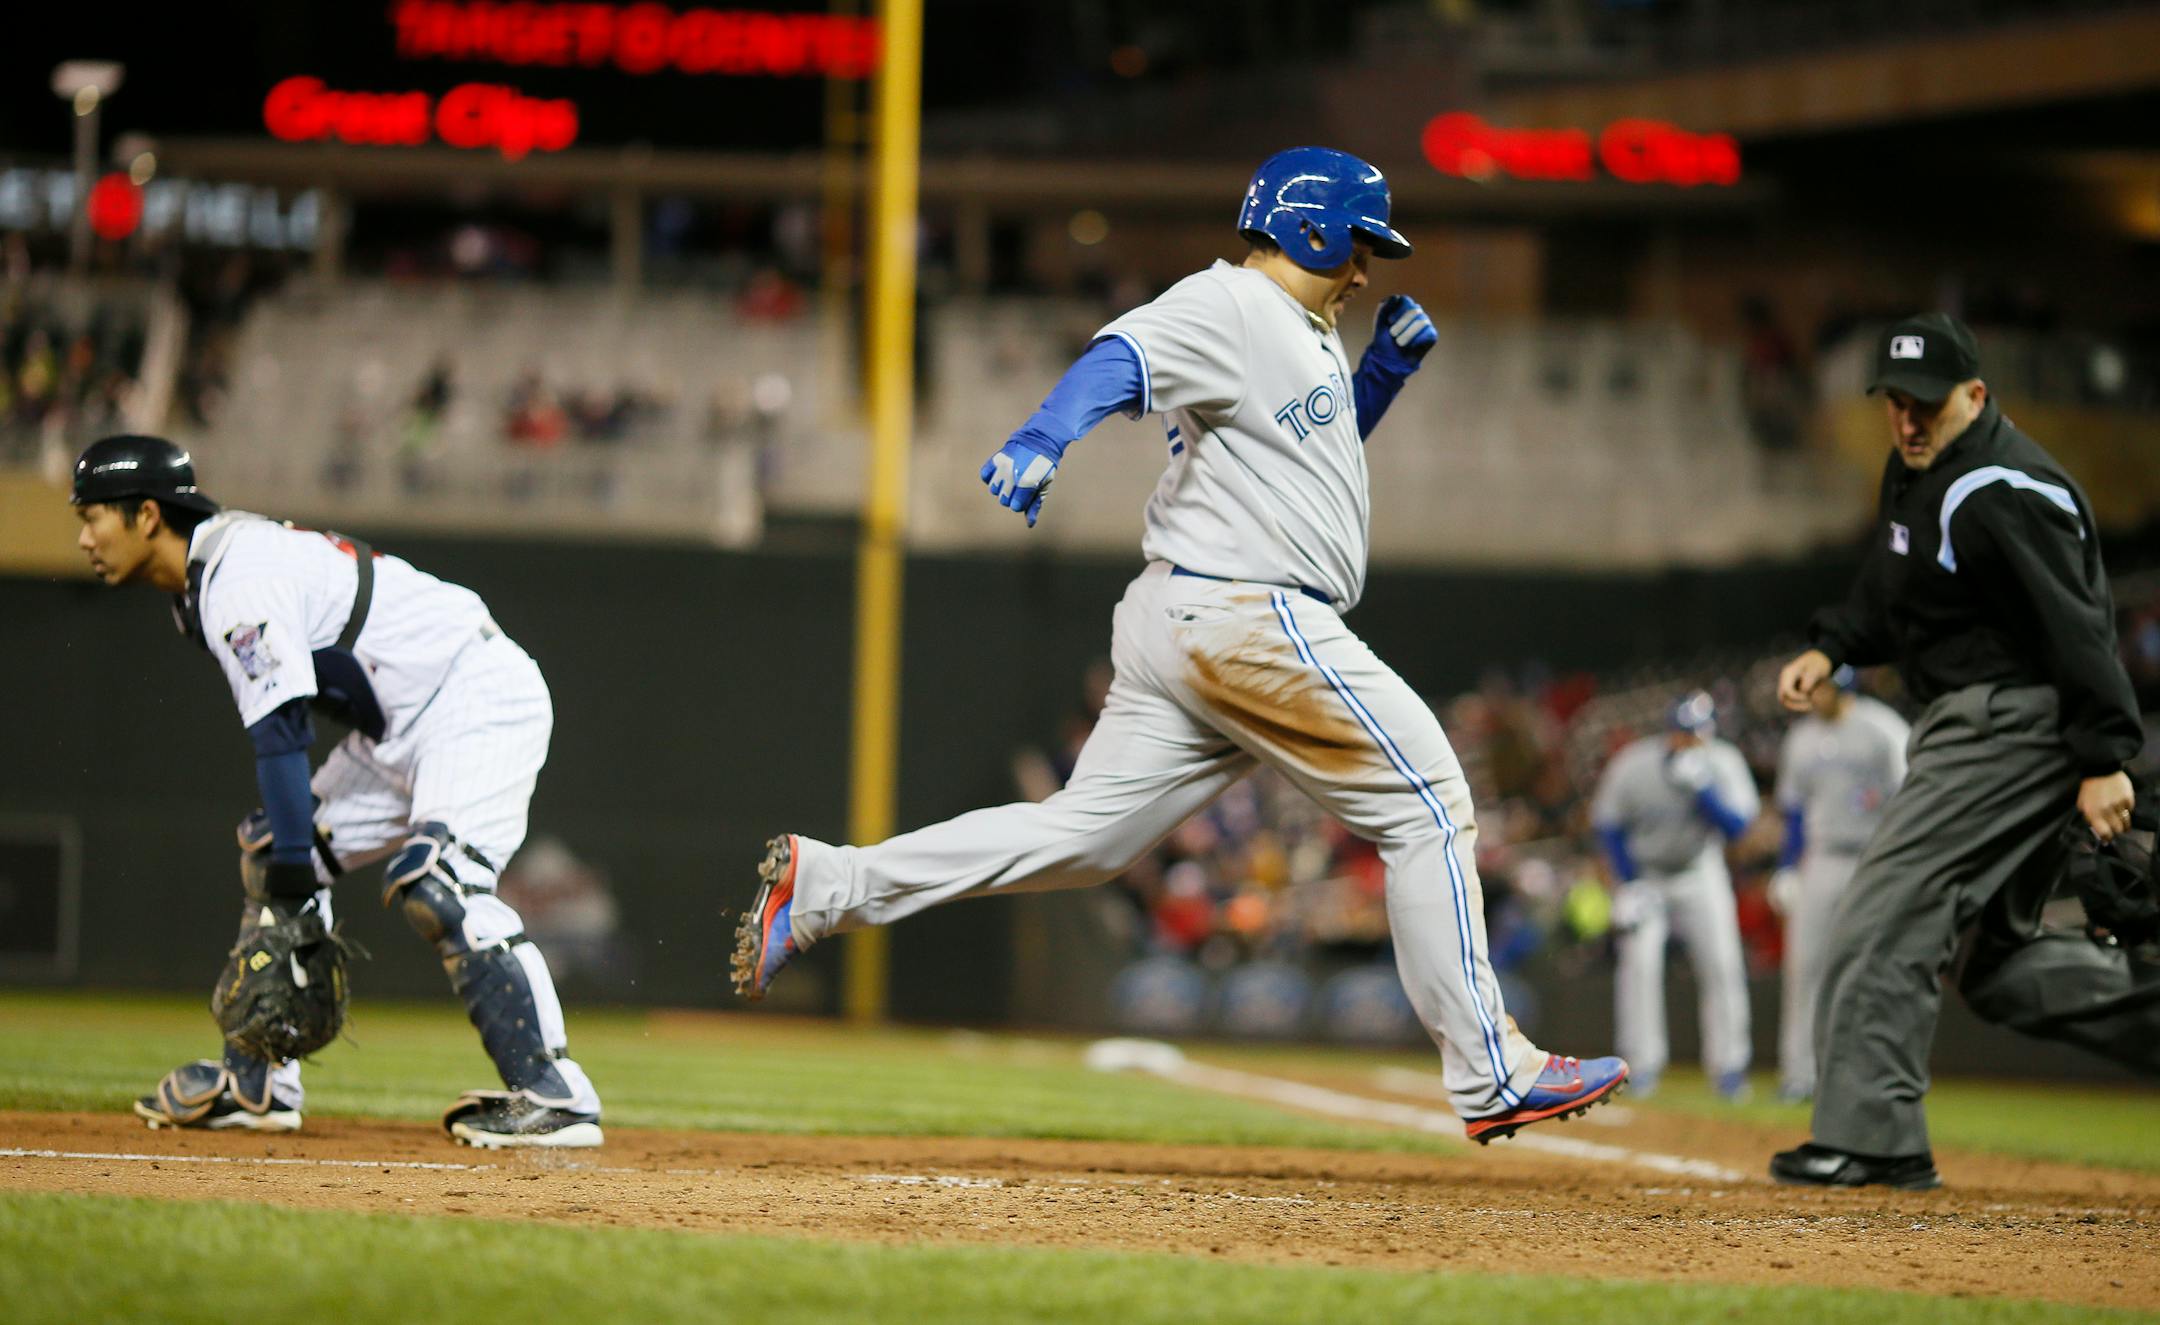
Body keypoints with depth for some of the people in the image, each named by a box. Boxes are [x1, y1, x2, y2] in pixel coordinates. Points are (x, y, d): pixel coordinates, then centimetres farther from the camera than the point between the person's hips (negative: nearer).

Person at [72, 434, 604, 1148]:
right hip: (403, 727, 11)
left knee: (433, 881, -27)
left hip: (479, 701, -11)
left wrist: (295, 866, -28)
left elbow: (280, 727, -27)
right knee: (270, 853, 13)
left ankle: (554, 1095, -30)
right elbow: (279, 731, 13)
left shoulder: (239, 578, -21)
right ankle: (256, 1082, 18)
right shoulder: (204, 577, 10)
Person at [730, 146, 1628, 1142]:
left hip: (1182, 629, 10)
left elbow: (1316, 443, 35)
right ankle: (1492, 1076, -2)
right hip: (1246, 619, -10)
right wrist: (1039, 442, -46)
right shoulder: (1228, 306, -10)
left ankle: (822, 885, 3)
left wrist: (1386, 369, 19)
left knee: (1083, 836, 5)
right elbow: (1120, 360, -27)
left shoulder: (1306, 333, 21)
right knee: (1428, 804, -5)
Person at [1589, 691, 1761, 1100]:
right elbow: (1607, 824, -7)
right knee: (1639, 960, -15)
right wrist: (1629, 887, -12)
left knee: (1722, 963, -8)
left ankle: (1728, 1066, 0)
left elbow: (1736, 825, -20)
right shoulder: (1634, 765, -18)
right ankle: (1642, 1064, -8)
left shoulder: (1724, 763, -13)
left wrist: (1702, 788, -35)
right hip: (1644, 875, -1)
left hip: (1700, 874, 1)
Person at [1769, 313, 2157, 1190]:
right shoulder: (1918, 472, 13)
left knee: (1885, 920, -11)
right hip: (1979, 728, 11)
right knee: (1997, 962, 14)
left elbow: (2076, 627, -24)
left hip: (2010, 724, -11)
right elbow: (1890, 593, 27)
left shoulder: (1999, 494, -20)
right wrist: (1831, 649, 9)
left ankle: (1869, 1135, -10)